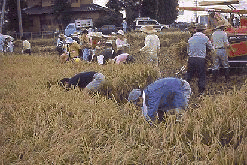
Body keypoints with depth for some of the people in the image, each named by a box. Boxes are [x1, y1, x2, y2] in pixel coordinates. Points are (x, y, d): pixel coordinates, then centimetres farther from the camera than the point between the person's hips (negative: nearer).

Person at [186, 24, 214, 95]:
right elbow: (211, 48, 10)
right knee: (202, 76, 6)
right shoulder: (205, 38, -1)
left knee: (189, 74, 12)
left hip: (191, 58, 3)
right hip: (200, 59, -3)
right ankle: (201, 91, 5)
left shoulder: (190, 39, 10)